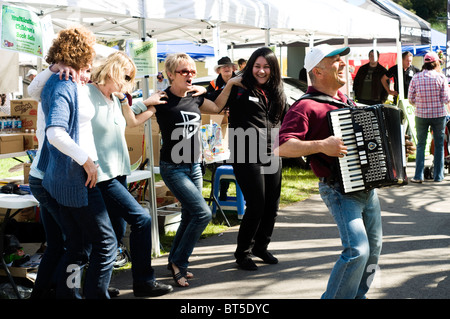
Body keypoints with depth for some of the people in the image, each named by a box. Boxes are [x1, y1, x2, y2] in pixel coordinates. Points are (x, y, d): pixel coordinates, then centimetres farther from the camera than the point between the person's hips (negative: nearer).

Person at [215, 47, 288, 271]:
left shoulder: (277, 93, 13)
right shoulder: (240, 89, -5)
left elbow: (284, 120, 23)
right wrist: (228, 86, -21)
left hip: (271, 156, 6)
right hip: (247, 157, -6)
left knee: (272, 206, 11)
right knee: (256, 206, -7)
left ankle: (261, 246, 32)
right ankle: (243, 253, 11)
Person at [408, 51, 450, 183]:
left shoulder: (415, 78, -3)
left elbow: (411, 99, -1)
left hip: (421, 115, 1)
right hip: (439, 115, -1)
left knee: (421, 145, 11)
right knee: (439, 145, 11)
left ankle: (418, 176, 7)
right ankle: (438, 175, 16)